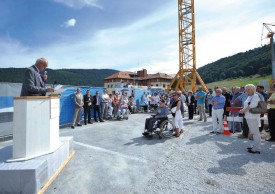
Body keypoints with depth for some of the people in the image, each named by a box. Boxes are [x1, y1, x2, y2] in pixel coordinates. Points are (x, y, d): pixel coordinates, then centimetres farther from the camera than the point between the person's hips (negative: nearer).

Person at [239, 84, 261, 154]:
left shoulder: (255, 96, -11)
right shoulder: (249, 96, 18)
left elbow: (252, 106, -22)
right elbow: (247, 106, 21)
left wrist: (244, 110, -14)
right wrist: (243, 110, 4)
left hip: (253, 117, -10)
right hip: (249, 116, 10)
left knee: (255, 132, -3)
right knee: (253, 132, 17)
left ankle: (256, 149, 3)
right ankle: (254, 146, 28)